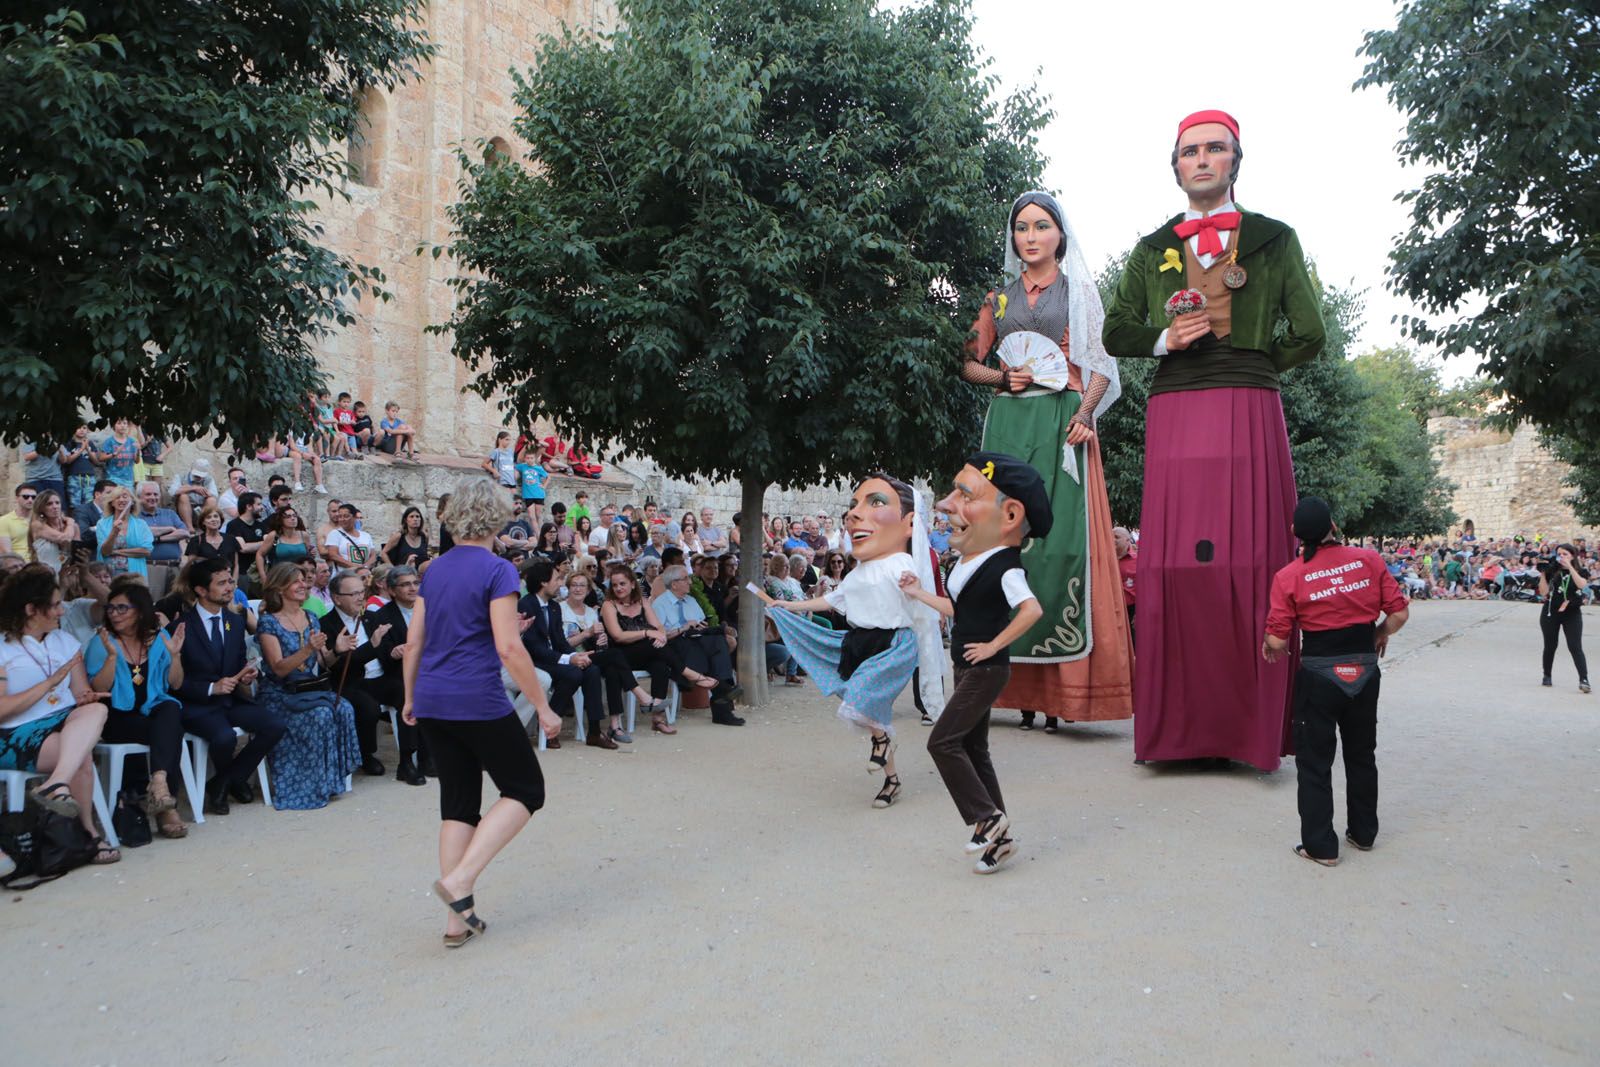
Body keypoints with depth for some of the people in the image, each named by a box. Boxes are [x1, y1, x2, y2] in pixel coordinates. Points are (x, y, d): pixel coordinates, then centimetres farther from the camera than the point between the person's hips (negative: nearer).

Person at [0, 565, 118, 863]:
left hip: (66, 721, 4)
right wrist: (49, 684, -14)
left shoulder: (65, 642, 17)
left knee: (96, 710, -32)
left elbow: (83, 694, 10)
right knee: (83, 754, -32)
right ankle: (87, 830, -21)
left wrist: (88, 698, -14)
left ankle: (55, 786, -45)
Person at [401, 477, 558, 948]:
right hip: (478, 701, -7)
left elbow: (414, 641, 12)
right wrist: (543, 707, -12)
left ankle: (459, 919, 15)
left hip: (433, 702, 7)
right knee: (525, 789, 7)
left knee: (459, 803, 13)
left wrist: (411, 698, 24)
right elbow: (508, 647, -17)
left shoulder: (436, 569, 10)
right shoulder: (497, 570, -11)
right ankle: (459, 880, -6)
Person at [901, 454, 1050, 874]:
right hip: (967, 669, 10)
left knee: (943, 741, -13)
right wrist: (919, 594, 22)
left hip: (986, 669, -10)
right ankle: (999, 836, 21)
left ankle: (987, 818, -2)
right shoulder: (969, 561, 10)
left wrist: (993, 645, -25)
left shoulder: (1005, 566, -18)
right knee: (973, 748, 12)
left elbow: (1032, 609, -31)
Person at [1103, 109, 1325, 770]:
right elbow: (1116, 332, 16)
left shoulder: (1274, 239, 14)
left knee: (1252, 564, -6)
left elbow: (1308, 337, 12)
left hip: (1249, 415, -1)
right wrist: (1165, 339, -1)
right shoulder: (1153, 249, 19)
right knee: (1173, 565, -6)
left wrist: (1247, 361, 9)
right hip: (1174, 417, 1)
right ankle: (1180, 728, -1)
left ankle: (1254, 728, 0)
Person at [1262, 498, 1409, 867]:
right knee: (1361, 754, 21)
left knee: (1314, 760, 8)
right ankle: (1363, 832, 34)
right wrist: (1381, 633, 16)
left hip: (1319, 674, -3)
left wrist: (1269, 645, 9)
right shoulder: (1369, 560, -4)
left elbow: (1277, 641, -13)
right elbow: (1399, 612, -3)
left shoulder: (1289, 577, -11)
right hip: (1365, 669, 4)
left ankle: (1320, 845, 12)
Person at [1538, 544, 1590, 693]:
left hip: (1572, 613, -1)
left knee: (1575, 647, -11)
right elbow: (1544, 592, -4)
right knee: (1550, 646, 10)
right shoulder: (1552, 571, 2)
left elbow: (1582, 585, -21)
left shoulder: (1581, 572, 2)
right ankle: (1547, 676, 23)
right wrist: (1542, 574, -12)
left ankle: (1583, 680, -16)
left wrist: (1570, 567, -22)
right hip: (1551, 612, 1)